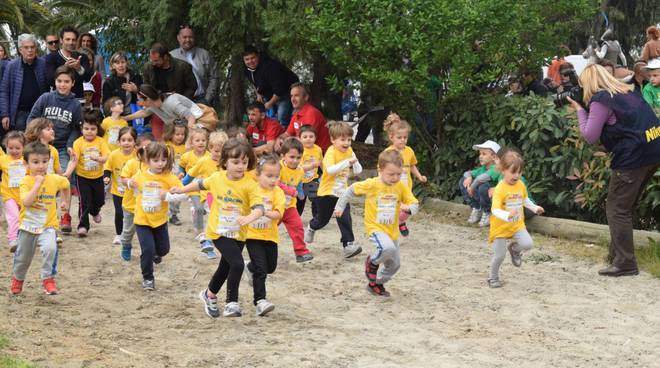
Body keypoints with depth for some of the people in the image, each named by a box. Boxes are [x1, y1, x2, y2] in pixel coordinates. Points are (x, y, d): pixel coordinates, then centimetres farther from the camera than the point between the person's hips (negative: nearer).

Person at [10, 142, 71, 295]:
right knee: (23, 257, 17)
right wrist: (37, 184, -30)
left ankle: (48, 278, -14)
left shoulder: (54, 179, -6)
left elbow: (66, 184, 18)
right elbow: (26, 202, -30)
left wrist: (66, 201, 22)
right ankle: (18, 278, 46)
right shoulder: (26, 181, -15)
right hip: (27, 225, 0)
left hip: (47, 225, 0)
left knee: (50, 248, -30)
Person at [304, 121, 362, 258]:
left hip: (342, 192, 4)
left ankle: (348, 245, -11)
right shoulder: (331, 152, -20)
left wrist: (354, 163, -20)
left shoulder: (349, 151, -1)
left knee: (345, 218, -12)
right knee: (322, 219, 15)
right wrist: (347, 162, -43)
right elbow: (330, 170, -37)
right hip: (327, 192, -4)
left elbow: (358, 171, 2)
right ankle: (311, 228, 48)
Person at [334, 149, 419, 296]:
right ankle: (372, 262, -3)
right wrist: (340, 206, 3)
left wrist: (408, 209, -27)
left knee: (394, 264, 12)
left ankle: (376, 284, 38)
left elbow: (415, 205, -4)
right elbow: (351, 190, 0)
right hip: (375, 227, -5)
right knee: (388, 248, -34)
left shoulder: (402, 187, -6)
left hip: (392, 230, 5)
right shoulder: (371, 184, -14)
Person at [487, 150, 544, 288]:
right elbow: (495, 210, -32)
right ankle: (493, 277, 24)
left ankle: (514, 248, 19)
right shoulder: (500, 189, -23)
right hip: (501, 227, -5)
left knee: (527, 244, -16)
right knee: (499, 255, -2)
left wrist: (535, 208, 10)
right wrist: (507, 215, -48)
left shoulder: (521, 185, -1)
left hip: (517, 225, 5)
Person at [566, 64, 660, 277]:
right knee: (625, 206, 20)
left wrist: (580, 111, 4)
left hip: (634, 156, -9)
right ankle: (617, 254, 27)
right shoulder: (626, 92, 17)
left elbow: (590, 137, -7)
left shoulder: (601, 100, -8)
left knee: (617, 209, 0)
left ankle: (625, 263, -1)